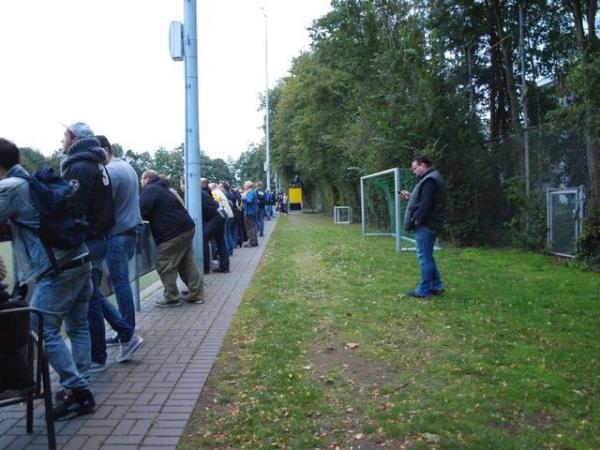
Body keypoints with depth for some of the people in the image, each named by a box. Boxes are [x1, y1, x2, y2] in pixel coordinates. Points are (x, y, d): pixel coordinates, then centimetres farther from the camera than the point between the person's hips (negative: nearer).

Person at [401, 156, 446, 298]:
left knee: (424, 257, -4)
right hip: (429, 224, 11)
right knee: (428, 257, 17)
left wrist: (415, 220, -17)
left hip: (425, 225, -11)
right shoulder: (432, 178, 17)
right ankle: (436, 286, 23)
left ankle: (424, 290, 3)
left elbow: (425, 205, -24)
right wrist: (410, 196, 14)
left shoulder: (429, 180, -17)